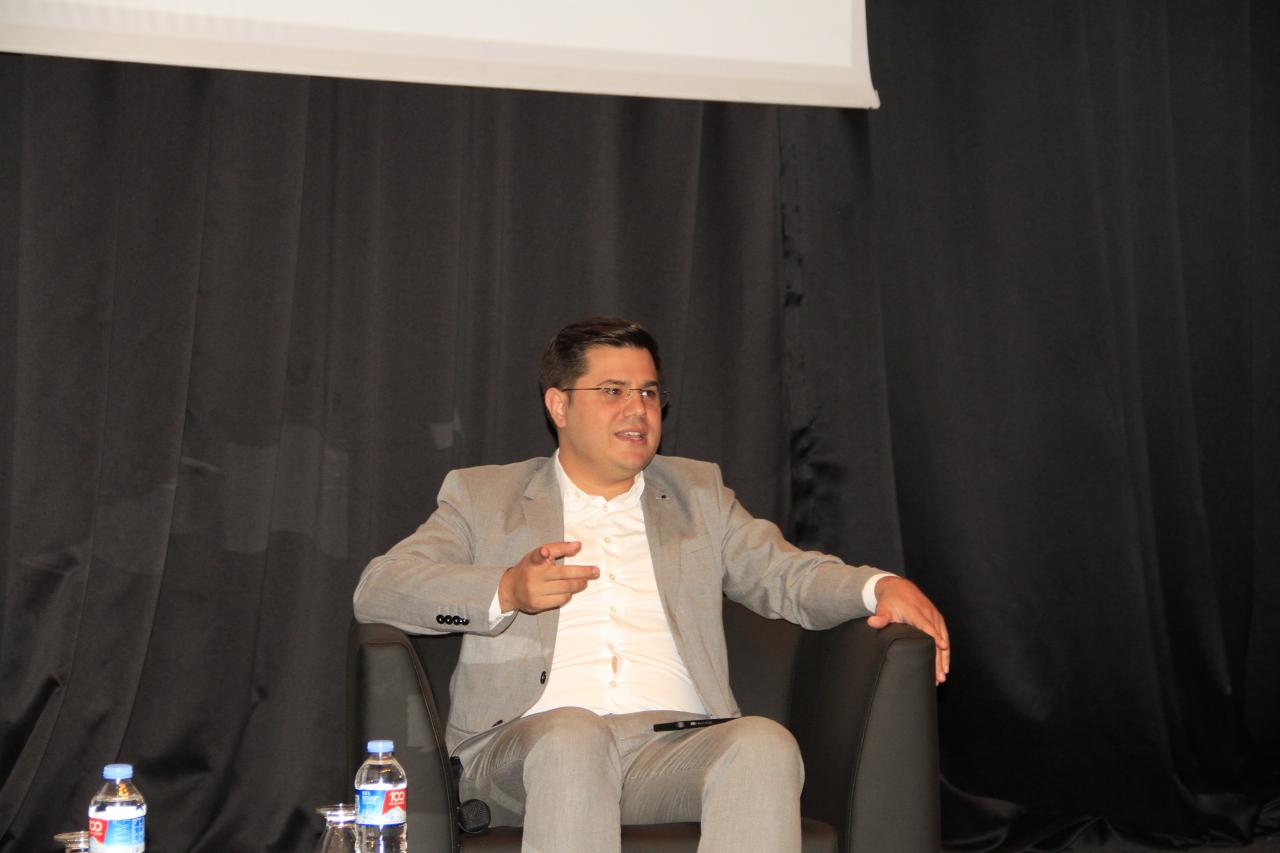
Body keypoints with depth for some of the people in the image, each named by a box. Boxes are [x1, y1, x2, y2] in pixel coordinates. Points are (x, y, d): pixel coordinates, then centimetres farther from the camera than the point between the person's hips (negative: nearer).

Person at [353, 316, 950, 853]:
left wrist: (880, 586, -4)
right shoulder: (482, 495, 19)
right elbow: (377, 589, 6)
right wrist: (505, 592, -12)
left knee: (766, 745, -31)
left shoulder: (697, 491, 28)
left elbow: (784, 572, 18)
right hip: (530, 742, -1)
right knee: (573, 737, -37)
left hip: (675, 745, 2)